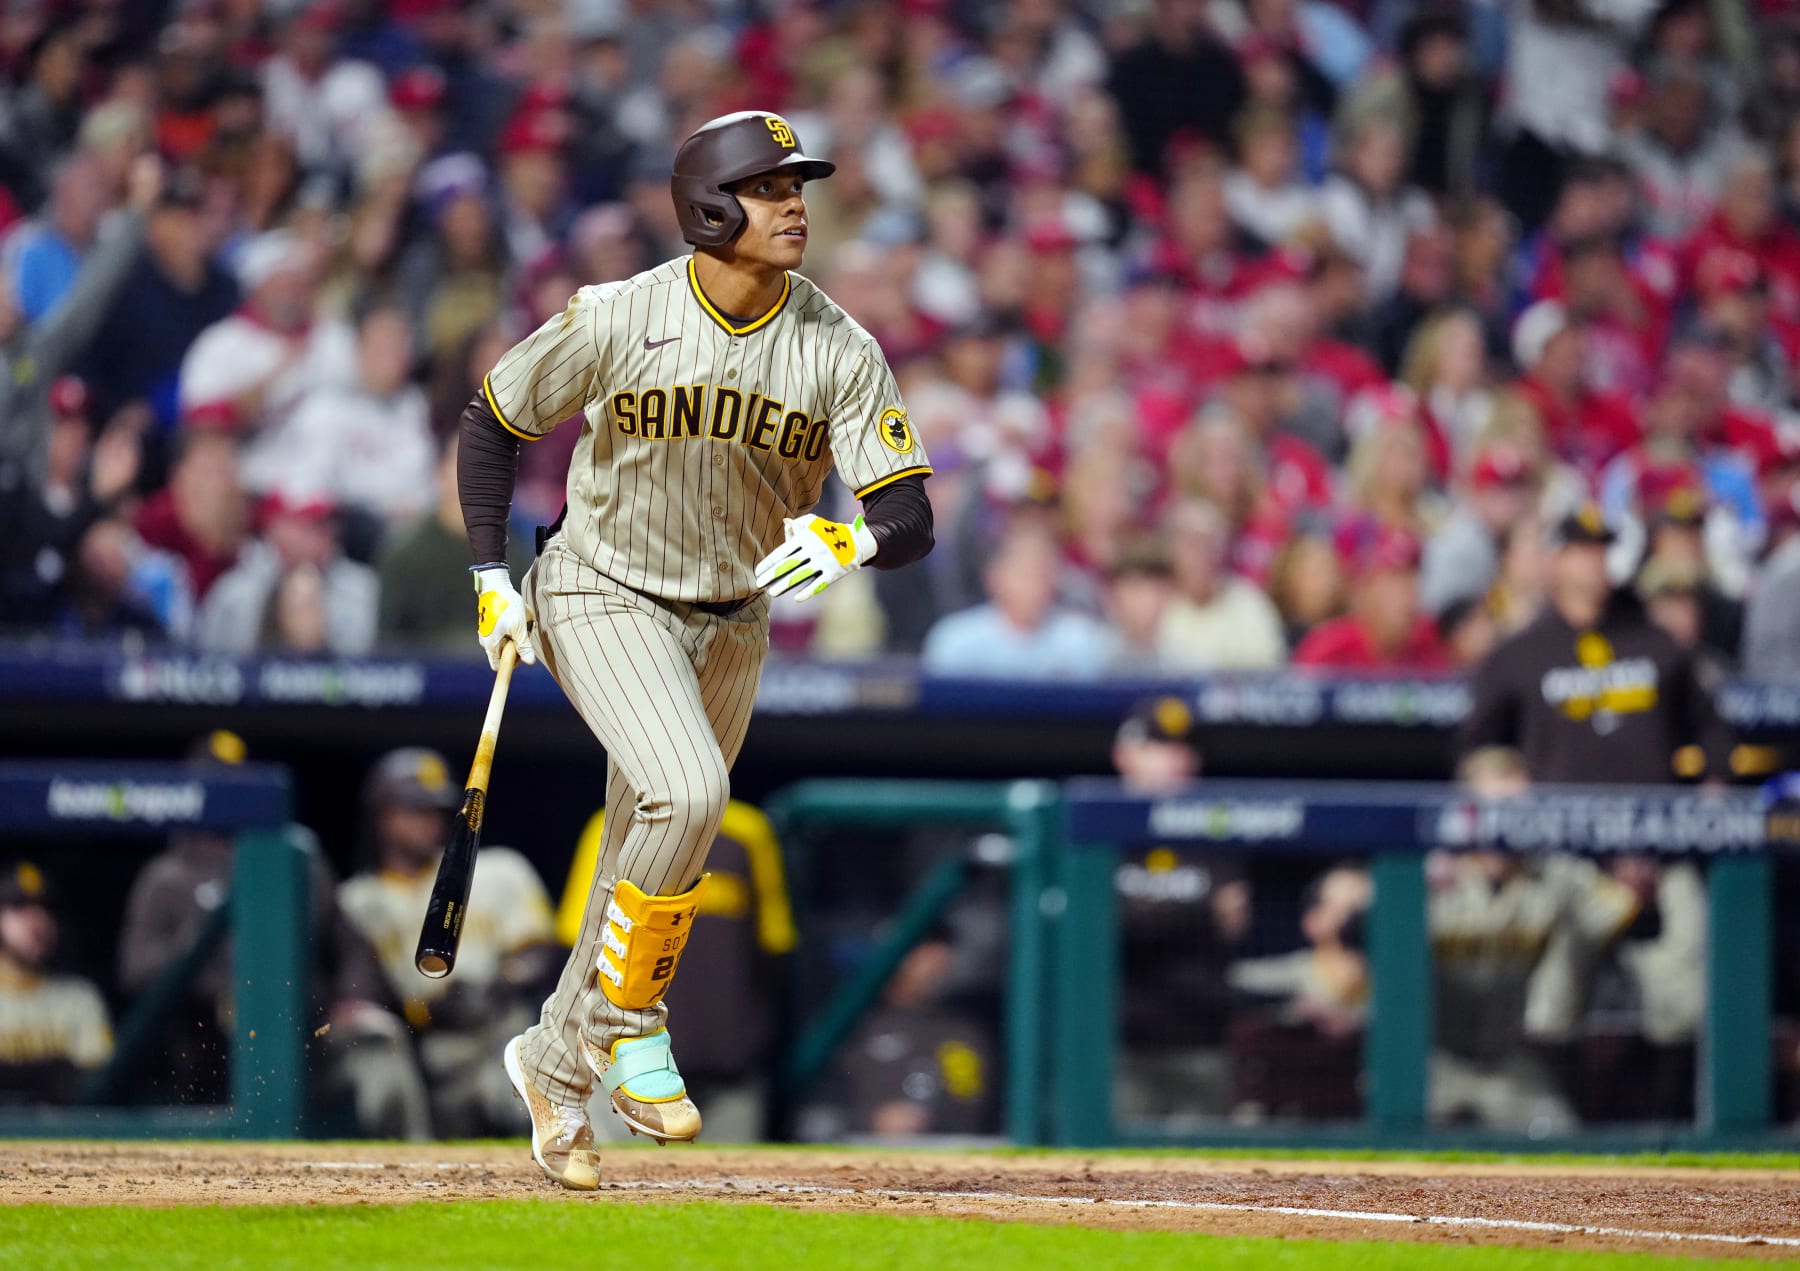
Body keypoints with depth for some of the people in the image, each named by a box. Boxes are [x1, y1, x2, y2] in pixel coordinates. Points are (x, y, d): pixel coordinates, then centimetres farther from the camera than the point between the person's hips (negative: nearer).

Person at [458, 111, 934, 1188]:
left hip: (732, 623, 4)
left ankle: (557, 1064, 29)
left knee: (651, 863, 11)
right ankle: (627, 1027, -10)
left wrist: (855, 542, -40)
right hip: (603, 600, -4)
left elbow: (912, 517, -17)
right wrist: (491, 575, -6)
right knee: (688, 792, -27)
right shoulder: (616, 321, -18)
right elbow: (496, 420, -2)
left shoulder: (841, 351, -13)